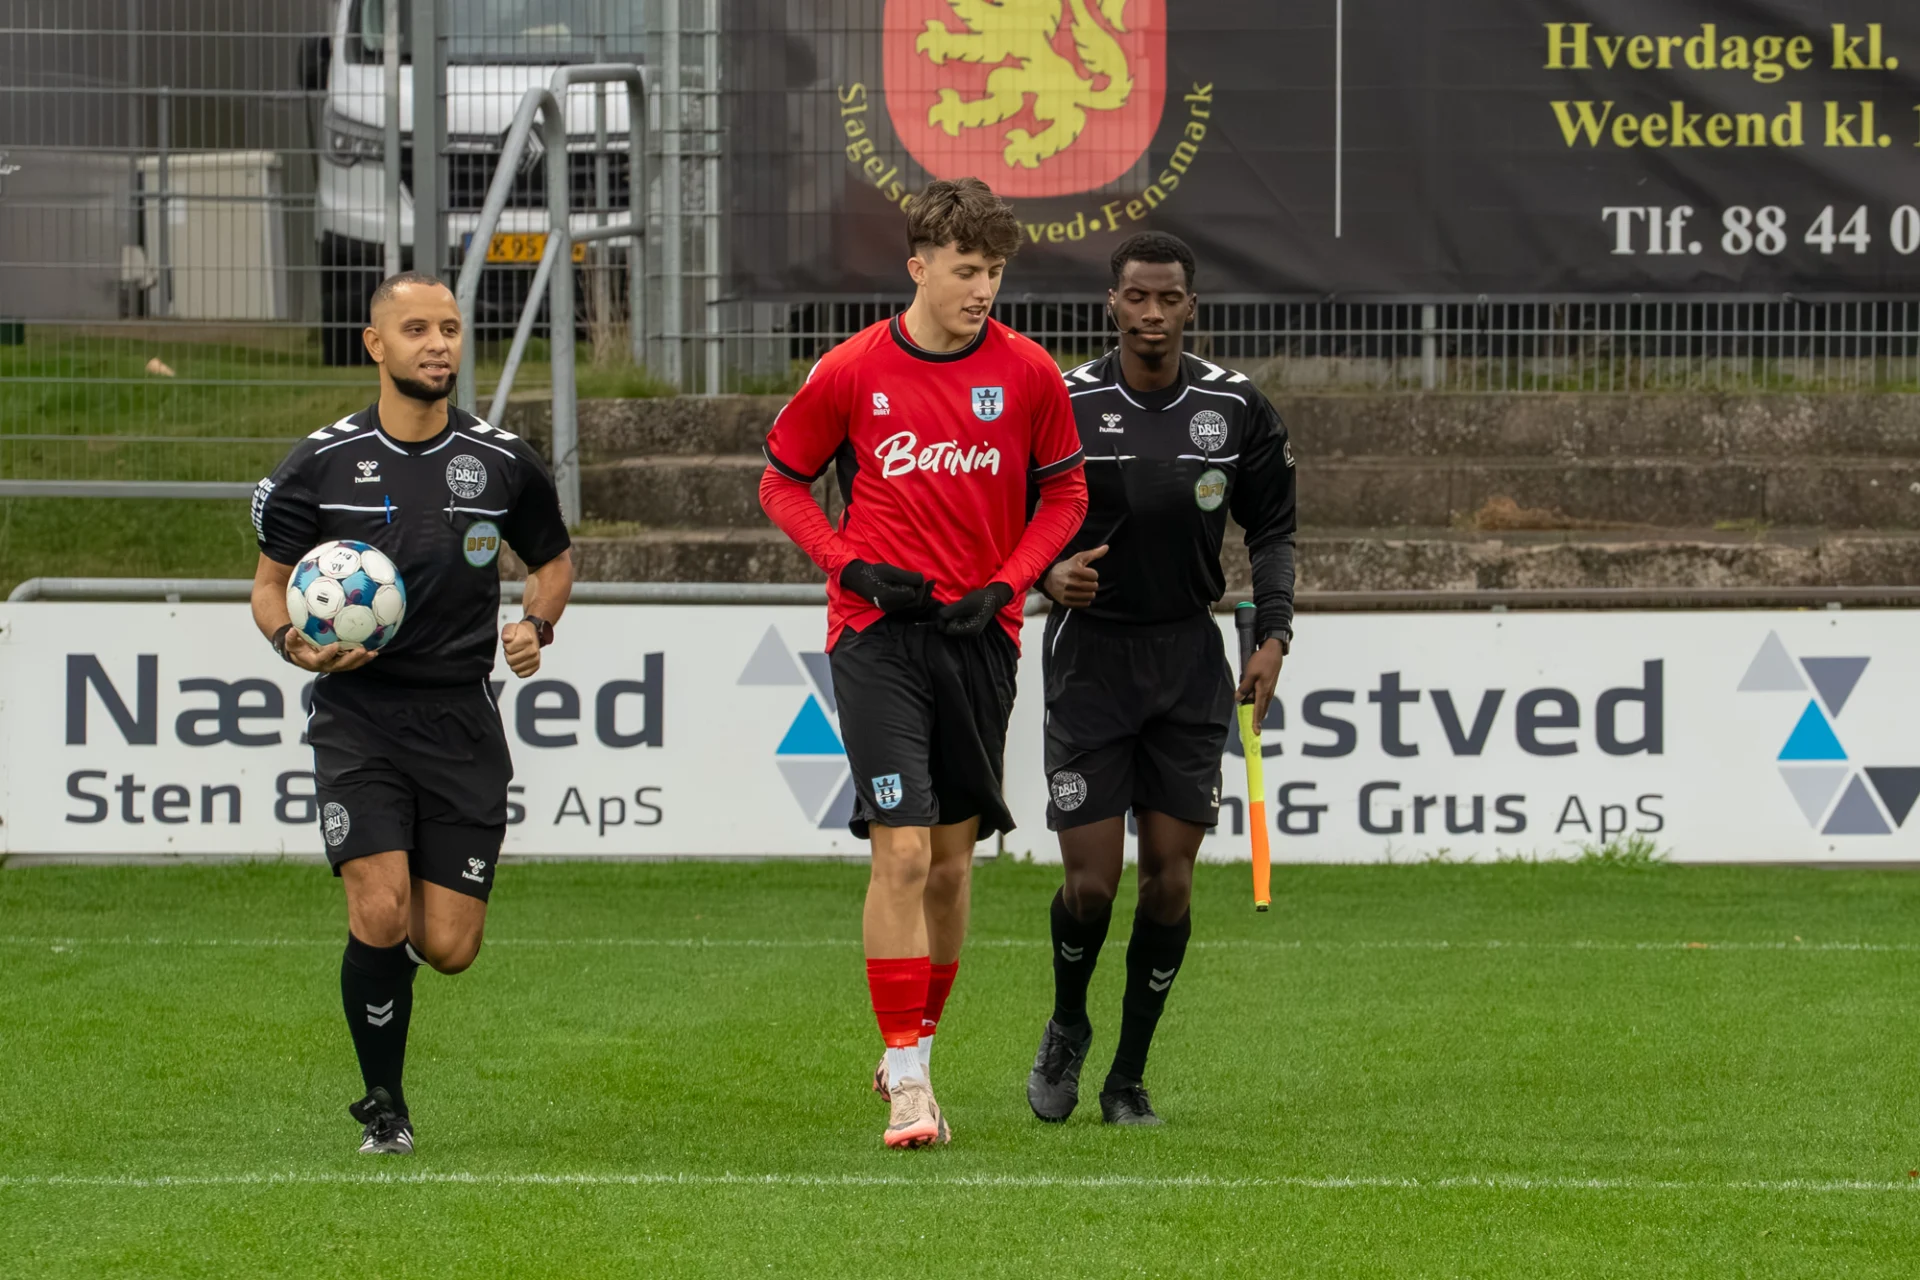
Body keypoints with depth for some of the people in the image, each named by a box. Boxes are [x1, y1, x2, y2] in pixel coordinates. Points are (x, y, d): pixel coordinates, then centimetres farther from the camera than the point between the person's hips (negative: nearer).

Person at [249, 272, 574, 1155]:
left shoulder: (502, 462, 3)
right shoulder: (322, 466, -1)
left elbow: (553, 558, 19)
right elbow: (270, 582, 9)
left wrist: (537, 625, -1)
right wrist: (293, 642, -12)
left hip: (462, 721, 2)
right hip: (357, 715, -2)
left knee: (448, 947, -4)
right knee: (380, 915, -18)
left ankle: (397, 933, 36)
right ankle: (383, 1109, 3)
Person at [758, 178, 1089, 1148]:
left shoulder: (1027, 374, 0)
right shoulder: (852, 372, -4)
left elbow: (1064, 495, 10)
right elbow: (782, 480, 7)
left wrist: (1003, 585, -5)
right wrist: (850, 567, -7)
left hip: (978, 634, 3)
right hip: (878, 633, -3)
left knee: (952, 859, 9)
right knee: (901, 851, -13)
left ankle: (915, 1047, 27)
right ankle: (907, 1085, -11)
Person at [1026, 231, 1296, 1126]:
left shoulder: (1236, 408, -1)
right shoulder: (1062, 405, -8)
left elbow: (1272, 528, 10)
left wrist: (1272, 633, -1)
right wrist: (1049, 573, -20)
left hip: (1189, 657, 2)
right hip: (1090, 652, -2)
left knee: (1169, 877, -1)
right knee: (1091, 878, -7)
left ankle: (1129, 1077, 13)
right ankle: (1066, 1028, 24)